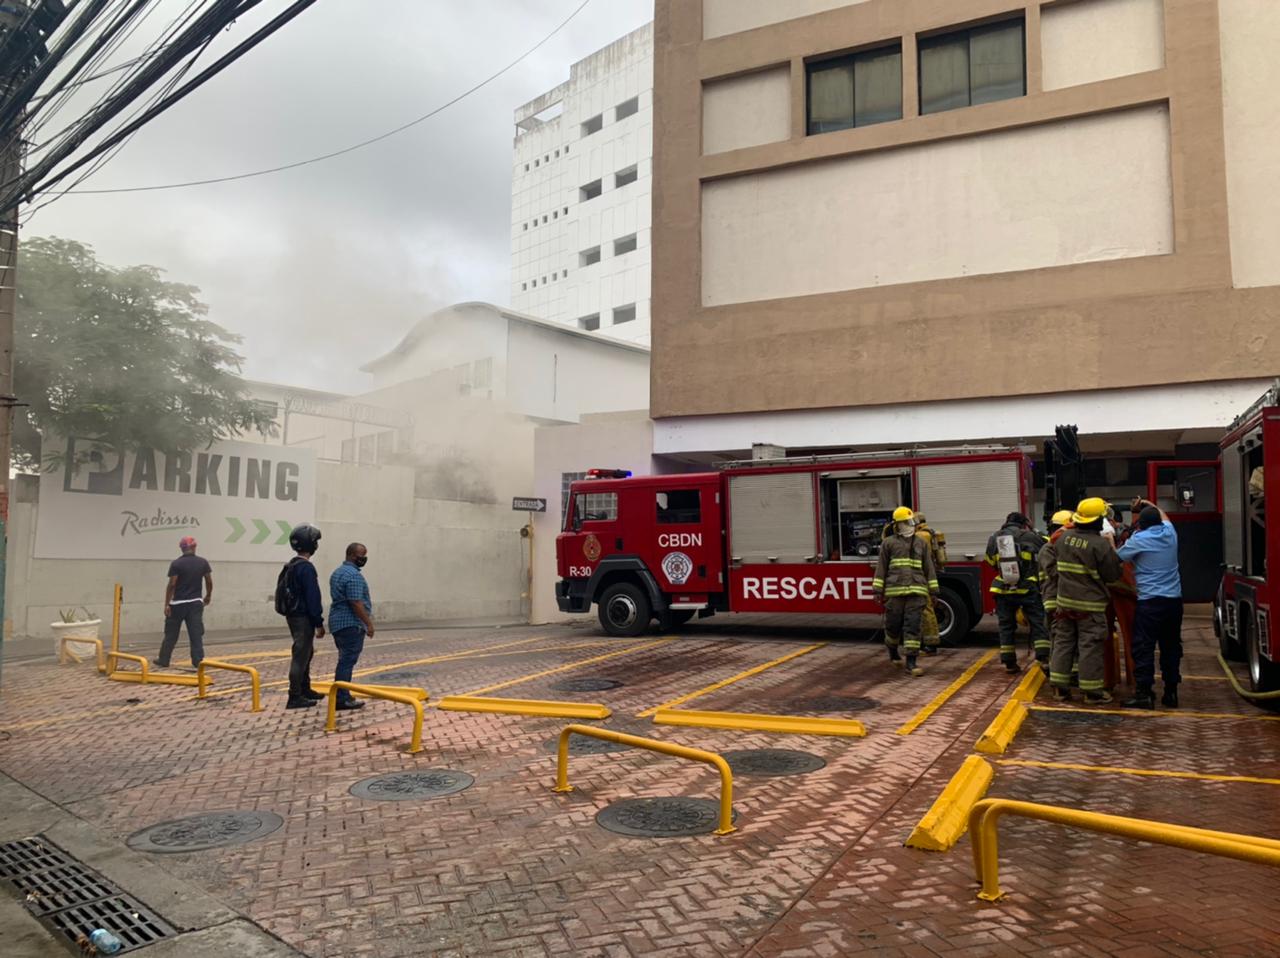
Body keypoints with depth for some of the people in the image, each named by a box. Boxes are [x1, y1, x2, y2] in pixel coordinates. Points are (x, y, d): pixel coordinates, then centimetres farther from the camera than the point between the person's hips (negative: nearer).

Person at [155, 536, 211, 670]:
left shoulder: (176, 564, -10)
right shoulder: (203, 562, -1)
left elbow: (171, 585, -12)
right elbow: (209, 582, 3)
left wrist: (166, 604, -7)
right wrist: (208, 596, 20)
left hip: (178, 604, -2)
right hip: (196, 603, 2)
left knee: (171, 634, 10)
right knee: (196, 634, 2)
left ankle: (163, 660, 19)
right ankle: (198, 661, -2)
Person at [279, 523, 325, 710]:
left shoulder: (290, 566, 12)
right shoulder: (306, 568, -18)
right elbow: (312, 597, -20)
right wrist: (319, 623, -15)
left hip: (293, 615, 10)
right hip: (303, 618, -10)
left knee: (305, 653, 20)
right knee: (300, 656, -6)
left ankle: (305, 690, 30)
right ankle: (295, 697, -3)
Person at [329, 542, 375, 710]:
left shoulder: (337, 572, 16)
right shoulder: (353, 575, -17)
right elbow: (356, 603, -22)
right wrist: (369, 623, -17)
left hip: (338, 622, 10)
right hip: (351, 624, -10)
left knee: (345, 660, 15)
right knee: (348, 661, -8)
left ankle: (341, 695, 18)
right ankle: (342, 699, -8)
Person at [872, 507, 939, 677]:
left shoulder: (921, 543, 13)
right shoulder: (889, 543, 7)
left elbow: (929, 568, 14)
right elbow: (881, 567, 6)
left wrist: (934, 591, 10)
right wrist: (878, 590, 0)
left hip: (916, 592, 1)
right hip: (895, 591, -1)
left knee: (913, 626, -6)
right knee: (893, 625, 6)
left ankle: (911, 663, -3)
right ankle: (892, 650, 34)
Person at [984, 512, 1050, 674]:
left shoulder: (994, 538, 6)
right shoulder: (1030, 537, -4)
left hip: (1004, 591, 3)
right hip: (1028, 589, -3)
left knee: (1006, 626, 11)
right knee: (1038, 624, 5)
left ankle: (1010, 663, 12)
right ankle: (1044, 658, -5)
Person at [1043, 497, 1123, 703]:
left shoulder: (1064, 538, 3)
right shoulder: (1101, 544, -16)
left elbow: (1052, 567, 13)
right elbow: (1113, 575, -7)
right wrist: (1112, 550, 3)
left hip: (1065, 601, 6)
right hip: (1090, 605, -5)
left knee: (1063, 642, 12)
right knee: (1090, 647, 2)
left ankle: (1060, 687, 15)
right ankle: (1092, 691, 9)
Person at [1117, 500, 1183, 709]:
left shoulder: (1138, 540, -8)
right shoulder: (1169, 533, 7)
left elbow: (1117, 558, 3)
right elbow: (1164, 516, 30)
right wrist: (1150, 505, 34)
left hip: (1150, 601, -6)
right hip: (1174, 599, 6)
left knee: (1144, 647, -4)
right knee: (1171, 647, 12)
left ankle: (1145, 693, -7)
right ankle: (1171, 692, 17)